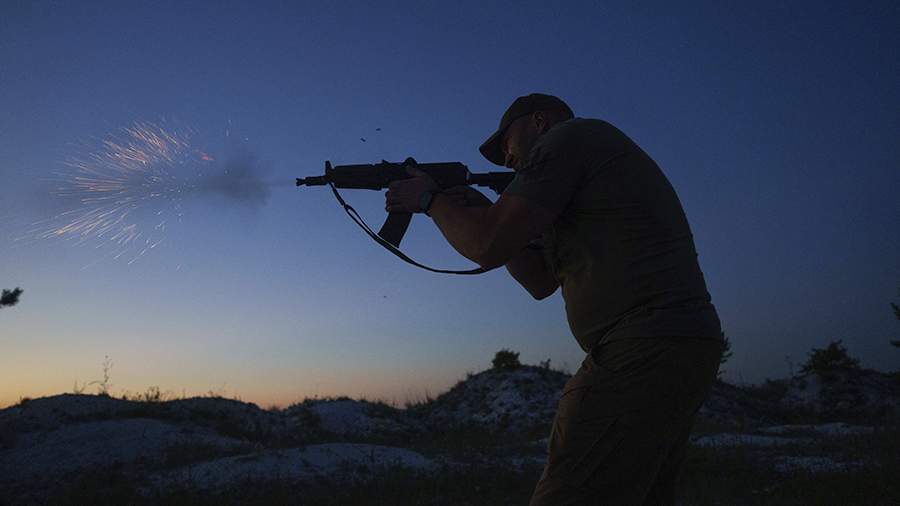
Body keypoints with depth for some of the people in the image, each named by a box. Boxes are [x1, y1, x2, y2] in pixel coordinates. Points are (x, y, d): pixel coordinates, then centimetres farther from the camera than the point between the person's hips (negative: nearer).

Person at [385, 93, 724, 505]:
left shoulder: (569, 136, -2)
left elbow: (489, 247, -12)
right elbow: (542, 281, 25)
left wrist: (432, 200, 6)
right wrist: (484, 211, 19)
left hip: (642, 351, -11)